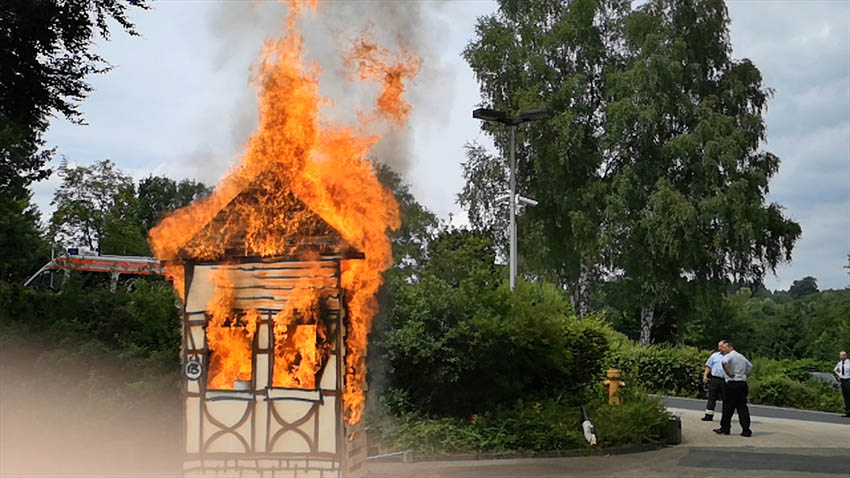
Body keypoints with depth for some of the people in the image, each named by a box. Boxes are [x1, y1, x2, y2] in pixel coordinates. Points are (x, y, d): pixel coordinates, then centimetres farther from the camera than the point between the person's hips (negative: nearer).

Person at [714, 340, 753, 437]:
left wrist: (728, 373, -20)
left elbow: (724, 362, -31)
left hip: (732, 384, -7)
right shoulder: (741, 356, 18)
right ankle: (746, 430, 1)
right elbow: (750, 366, 31)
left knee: (728, 407, 2)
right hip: (743, 383, 7)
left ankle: (725, 429, 9)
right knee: (742, 407, 6)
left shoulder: (729, 356, -8)